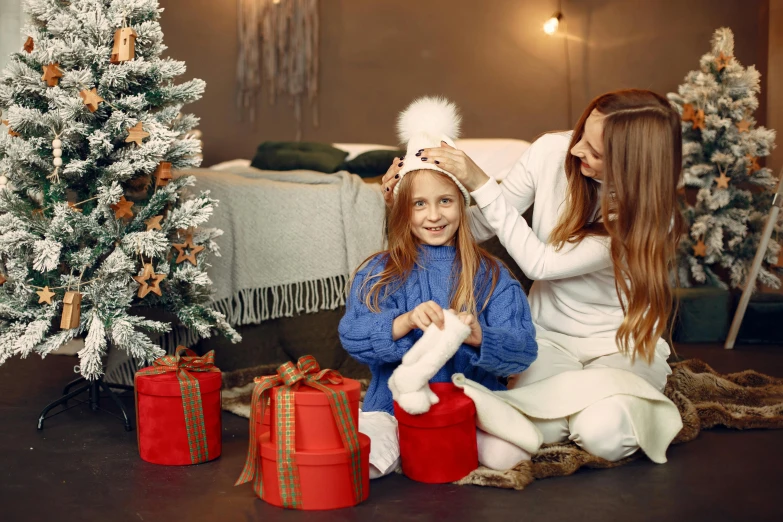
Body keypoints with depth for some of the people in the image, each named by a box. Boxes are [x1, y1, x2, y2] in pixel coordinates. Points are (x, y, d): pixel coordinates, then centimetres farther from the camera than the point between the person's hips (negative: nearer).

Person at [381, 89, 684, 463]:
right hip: (549, 332, 2)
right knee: (536, 428, -25)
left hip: (621, 342, -2)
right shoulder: (552, 152, -14)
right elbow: (479, 227, -4)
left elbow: (541, 263, -28)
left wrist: (479, 183, -31)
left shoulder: (649, 214, -24)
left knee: (600, 435, -29)